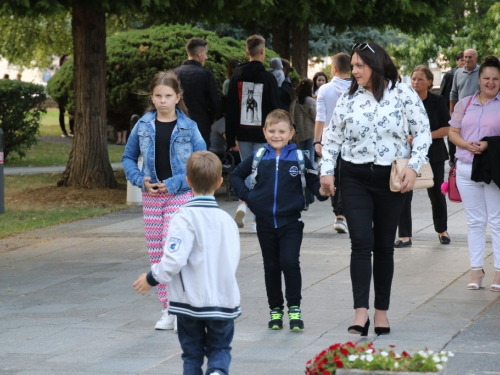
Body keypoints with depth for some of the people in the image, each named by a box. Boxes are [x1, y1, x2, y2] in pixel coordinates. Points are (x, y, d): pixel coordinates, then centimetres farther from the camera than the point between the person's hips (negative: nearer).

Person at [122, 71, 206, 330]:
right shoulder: (143, 125, 4)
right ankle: (167, 310, 15)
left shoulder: (188, 127, -4)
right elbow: (128, 157, 13)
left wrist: (175, 183, -13)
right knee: (156, 253, 5)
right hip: (151, 196, 4)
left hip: (180, 195, -4)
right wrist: (141, 180, -4)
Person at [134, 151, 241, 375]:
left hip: (191, 299, -3)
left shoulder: (185, 217, -13)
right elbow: (233, 261, 5)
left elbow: (174, 259, -21)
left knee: (192, 352, 13)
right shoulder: (227, 220, 3)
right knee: (220, 348, 17)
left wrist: (151, 279, -7)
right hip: (225, 298, 3)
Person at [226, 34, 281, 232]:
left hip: (243, 133, 3)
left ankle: (242, 205, -8)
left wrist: (231, 138, 7)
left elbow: (230, 110, 3)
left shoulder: (237, 77, 3)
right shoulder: (268, 78, -7)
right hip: (262, 134, -3)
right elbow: (275, 109, -6)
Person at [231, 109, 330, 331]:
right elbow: (236, 175, 16)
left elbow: (313, 182, 2)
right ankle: (275, 310, 19)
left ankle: (294, 308, -1)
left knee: (290, 262, -15)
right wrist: (245, 195, 3)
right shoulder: (258, 158, 3)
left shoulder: (299, 158, -2)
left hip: (291, 221, -3)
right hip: (265, 221, 3)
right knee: (271, 267, 9)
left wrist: (322, 192, -19)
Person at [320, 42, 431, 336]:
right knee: (361, 242, -11)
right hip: (355, 178, 1)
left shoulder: (404, 95, -3)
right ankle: (361, 312, -15)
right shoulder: (349, 98, 5)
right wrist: (327, 171, 4)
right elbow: (333, 136, 12)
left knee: (384, 246, 8)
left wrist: (413, 167, -12)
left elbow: (423, 132, -2)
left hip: (391, 180, -1)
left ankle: (382, 311, 17)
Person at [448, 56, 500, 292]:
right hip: (467, 169, 4)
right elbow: (453, 132, 10)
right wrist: (467, 145, -10)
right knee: (475, 221, 9)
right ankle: (476, 269, 14)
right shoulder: (465, 104, 11)